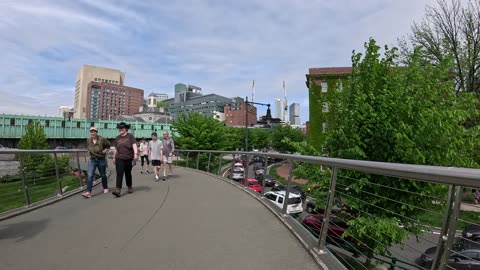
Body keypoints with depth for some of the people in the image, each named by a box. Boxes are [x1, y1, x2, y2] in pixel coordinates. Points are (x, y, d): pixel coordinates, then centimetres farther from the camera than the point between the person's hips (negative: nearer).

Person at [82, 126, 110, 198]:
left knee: (103, 175, 12)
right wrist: (89, 151, 6)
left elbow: (108, 145, 6)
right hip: (92, 160, 2)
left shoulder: (102, 139, -10)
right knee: (90, 175, -11)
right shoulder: (88, 140, 1)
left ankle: (105, 188, 34)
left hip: (101, 160, -2)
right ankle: (88, 192, -13)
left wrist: (105, 150, -9)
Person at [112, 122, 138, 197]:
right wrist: (114, 158, 21)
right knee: (119, 174, -9)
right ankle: (118, 190, -13)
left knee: (128, 174, 11)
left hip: (128, 159, -2)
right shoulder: (117, 138, 10)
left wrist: (135, 153, -28)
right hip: (119, 159, 2)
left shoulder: (130, 136, -3)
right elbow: (116, 149, 18)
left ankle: (129, 187, 30)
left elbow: (134, 145, -14)